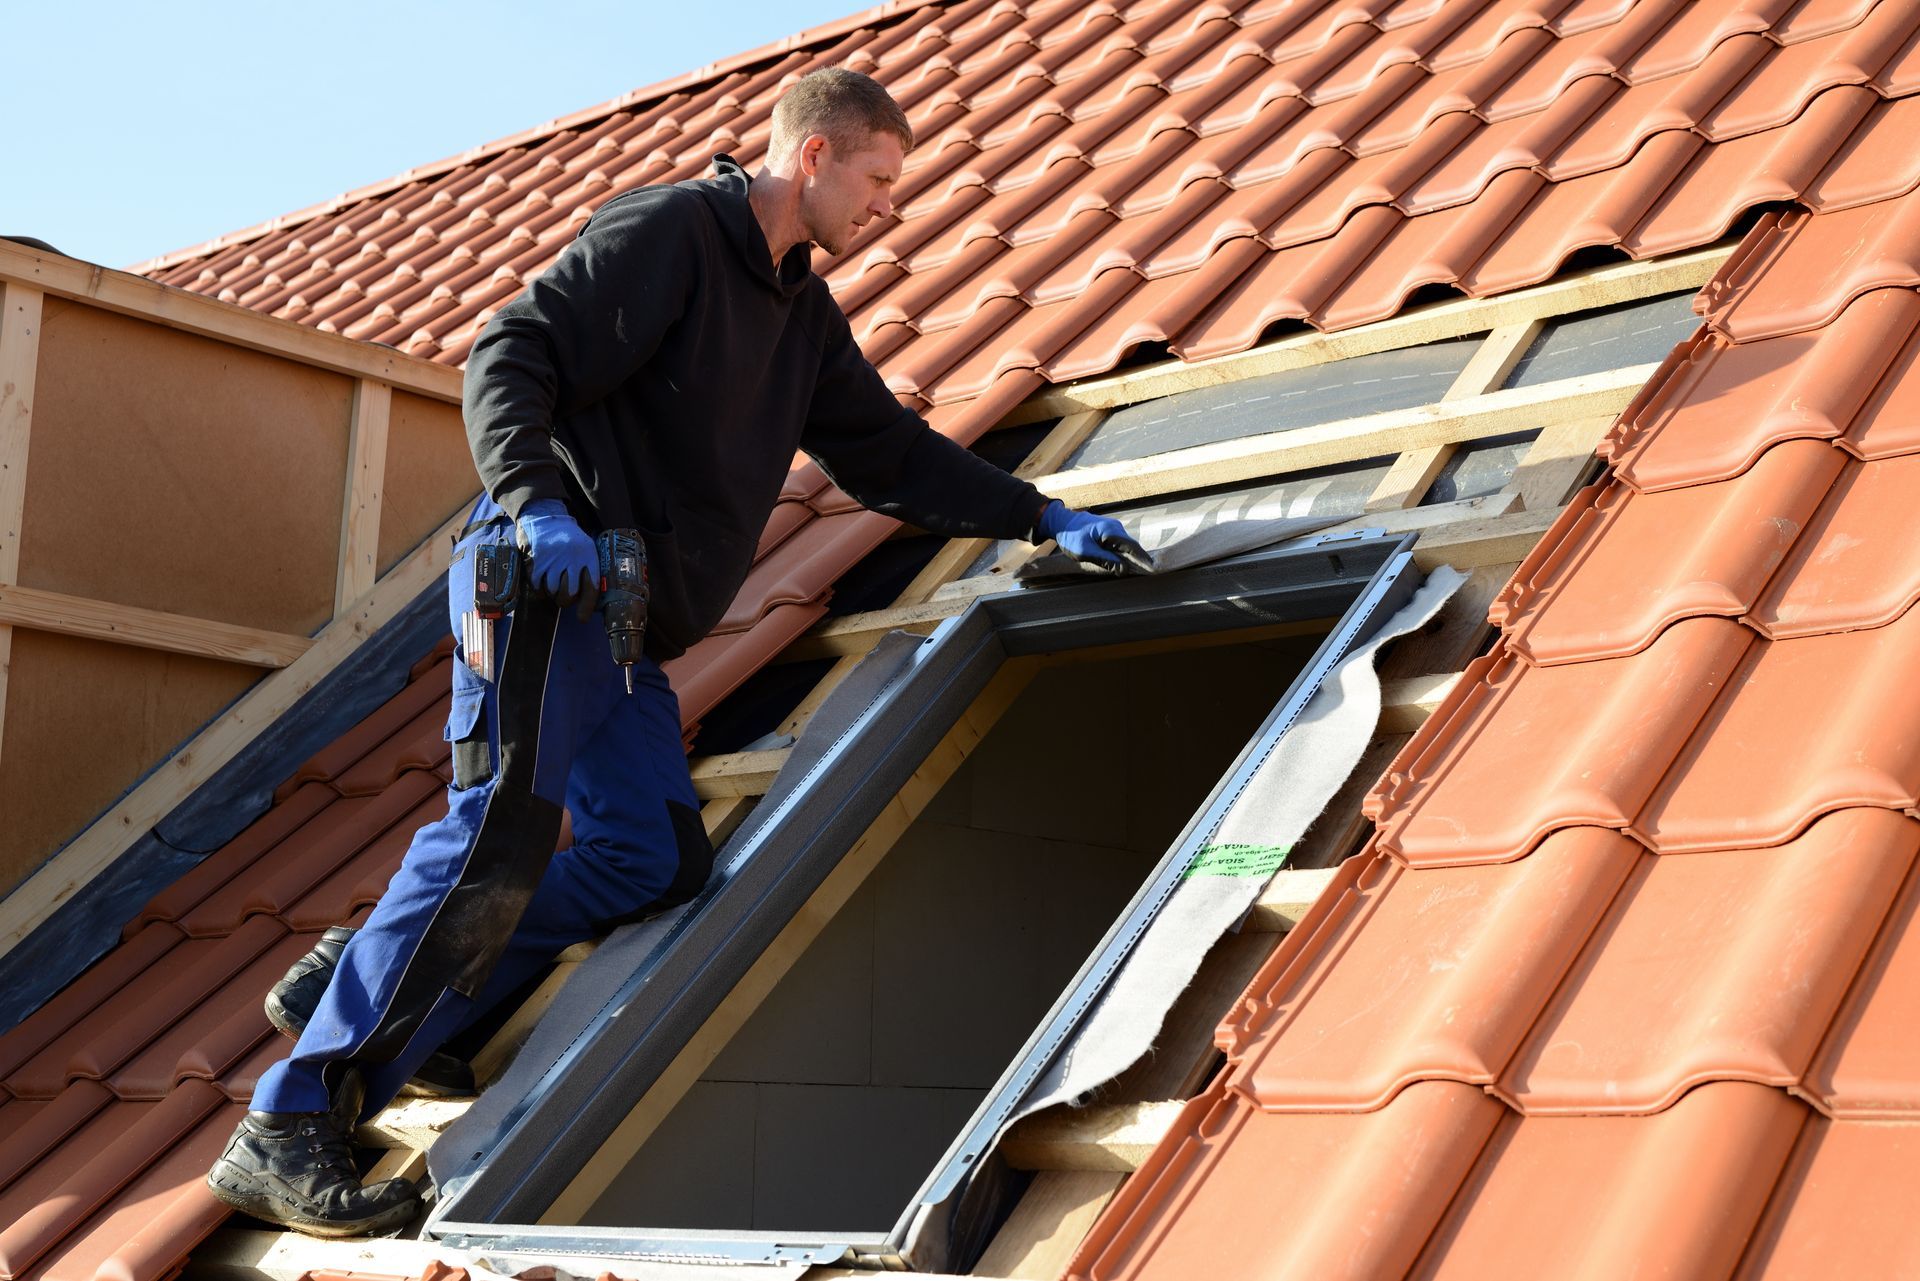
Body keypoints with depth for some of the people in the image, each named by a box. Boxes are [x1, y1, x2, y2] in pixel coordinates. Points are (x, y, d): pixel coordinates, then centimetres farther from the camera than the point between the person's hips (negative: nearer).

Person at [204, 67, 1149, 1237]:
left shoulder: (804, 315, 21)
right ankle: (286, 1130, -14)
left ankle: (370, 986, 4)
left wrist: (1042, 519, 20)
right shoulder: (665, 232, -6)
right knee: (500, 834, -18)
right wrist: (536, 504, -28)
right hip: (548, 582, -9)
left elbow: (893, 455, 25)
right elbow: (510, 355, -14)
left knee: (659, 857, 1)